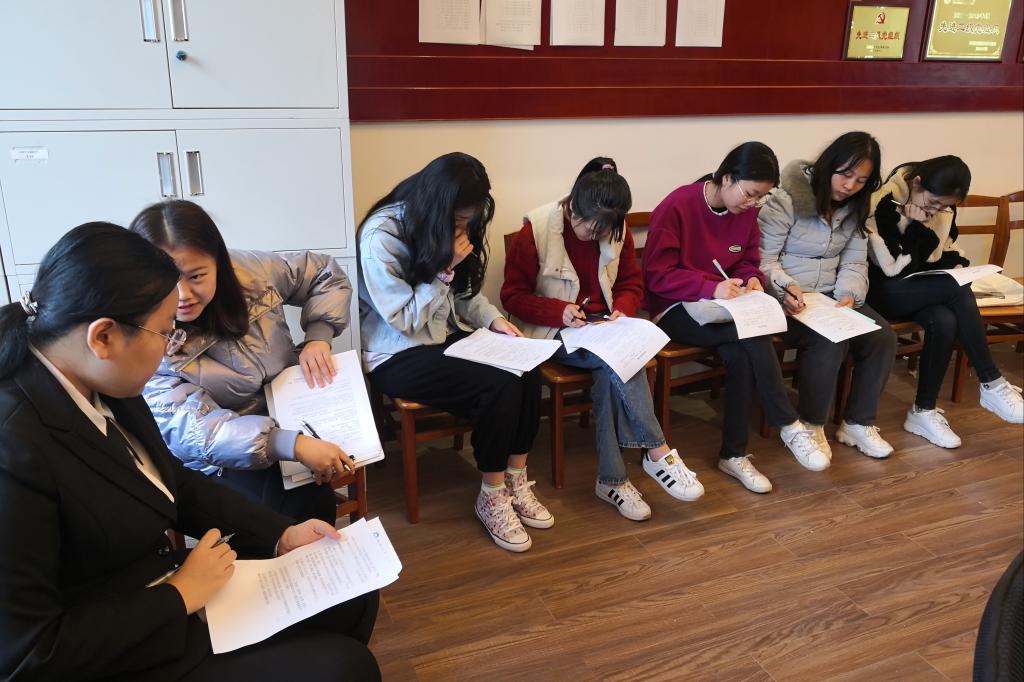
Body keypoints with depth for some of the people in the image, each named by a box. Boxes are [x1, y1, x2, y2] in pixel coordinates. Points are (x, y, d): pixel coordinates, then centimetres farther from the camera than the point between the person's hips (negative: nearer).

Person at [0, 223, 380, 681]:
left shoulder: (103, 390, -4)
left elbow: (174, 482, 11)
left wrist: (279, 534, 3)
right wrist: (180, 596, -19)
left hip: (179, 590, 8)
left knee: (353, 595, 9)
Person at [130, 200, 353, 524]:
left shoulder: (249, 270, -9)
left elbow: (326, 274, 7)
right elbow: (191, 430, -27)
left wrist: (318, 337, -9)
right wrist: (293, 445, -38)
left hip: (296, 418, 3)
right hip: (225, 460, -2)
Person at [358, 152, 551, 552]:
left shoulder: (448, 228, 3)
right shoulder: (381, 237, -20)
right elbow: (405, 320, -17)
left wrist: (493, 320, -5)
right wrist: (445, 268, -22)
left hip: (448, 336, 7)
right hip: (398, 357, -7)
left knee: (527, 371, -19)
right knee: (501, 385, -27)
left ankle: (515, 480, -3)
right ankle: (492, 497, -9)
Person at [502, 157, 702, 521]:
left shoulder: (617, 231, 0)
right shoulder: (536, 230, -13)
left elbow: (632, 283, 11)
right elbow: (513, 295, -9)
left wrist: (623, 309, -13)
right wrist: (560, 311, -25)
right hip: (556, 333, -4)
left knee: (612, 373, -30)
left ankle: (611, 479, -21)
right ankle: (658, 452, -20)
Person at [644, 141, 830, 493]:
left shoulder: (746, 212, 3)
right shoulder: (677, 207, -16)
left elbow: (748, 261, 14)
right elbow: (657, 276, -17)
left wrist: (752, 279, -11)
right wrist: (712, 288, -28)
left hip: (723, 306, 5)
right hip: (676, 309, -5)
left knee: (741, 355, -28)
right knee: (753, 336, -30)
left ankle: (734, 454, -15)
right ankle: (790, 426, -15)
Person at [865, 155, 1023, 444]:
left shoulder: (943, 208, 3)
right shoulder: (883, 205, -20)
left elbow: (948, 249, 18)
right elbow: (895, 269, -20)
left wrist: (957, 265, -2)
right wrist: (916, 227, -21)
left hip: (921, 288, 7)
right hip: (882, 289, -7)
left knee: (946, 322, -28)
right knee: (958, 290, -29)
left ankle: (923, 411, -14)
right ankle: (991, 385, -18)